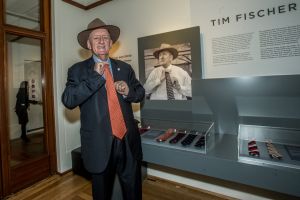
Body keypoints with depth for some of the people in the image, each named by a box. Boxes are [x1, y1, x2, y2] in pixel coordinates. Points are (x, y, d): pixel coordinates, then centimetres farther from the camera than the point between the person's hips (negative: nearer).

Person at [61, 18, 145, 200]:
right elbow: (68, 101, -14)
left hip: (129, 142, 3)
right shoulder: (78, 70, -1)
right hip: (99, 144, -1)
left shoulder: (125, 68, 7)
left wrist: (128, 91, -10)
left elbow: (140, 93, 12)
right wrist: (95, 76, -20)